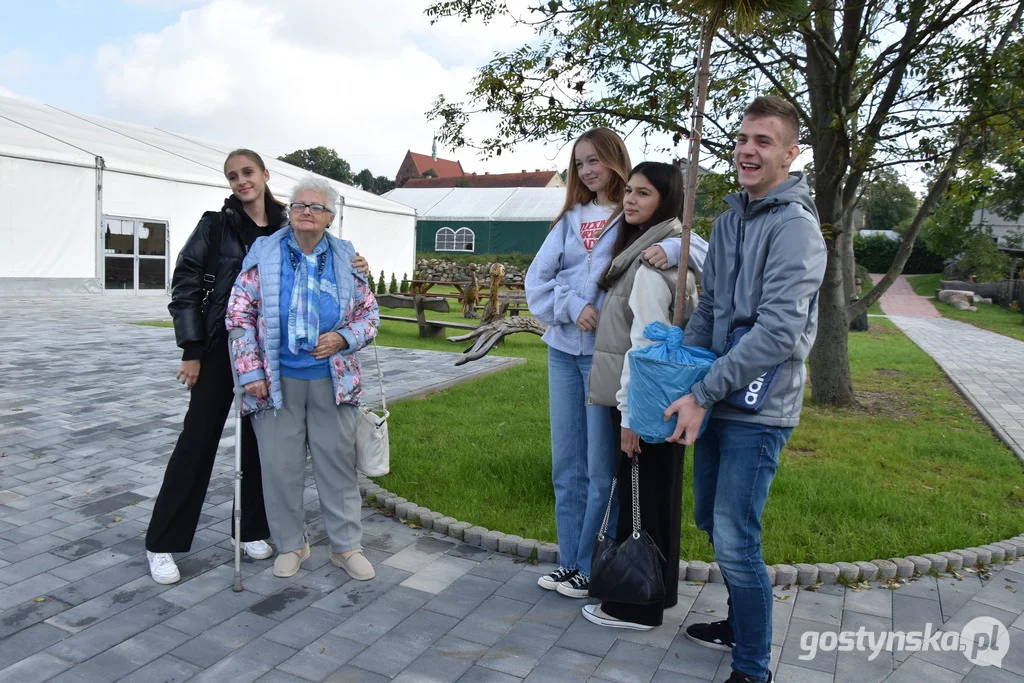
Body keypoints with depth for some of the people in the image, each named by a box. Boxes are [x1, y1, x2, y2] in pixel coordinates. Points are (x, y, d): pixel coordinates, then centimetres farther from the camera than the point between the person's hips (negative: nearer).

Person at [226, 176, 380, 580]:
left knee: (339, 462, 7)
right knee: (281, 465, 6)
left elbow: (369, 313, 8)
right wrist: (250, 371, -8)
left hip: (331, 379, 1)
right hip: (277, 380, -1)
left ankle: (347, 546, 21)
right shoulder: (264, 254, -2)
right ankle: (290, 545, 26)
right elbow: (239, 314, -2)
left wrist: (342, 339, -12)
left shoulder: (346, 259, 2)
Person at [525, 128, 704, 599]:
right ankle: (569, 561, 25)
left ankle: (592, 568, 17)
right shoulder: (571, 218, 13)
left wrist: (672, 248, -31)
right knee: (566, 465, 12)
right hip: (563, 351, 5)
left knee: (602, 467, 3)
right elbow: (537, 278, 6)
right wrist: (573, 306, -11)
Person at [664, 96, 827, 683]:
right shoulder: (730, 218, 11)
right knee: (712, 521, 18)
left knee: (736, 543, -4)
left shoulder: (795, 226, -15)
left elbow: (778, 331, -23)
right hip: (717, 400, 8)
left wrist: (703, 394, -22)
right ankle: (739, 624, 39)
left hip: (759, 410, -8)